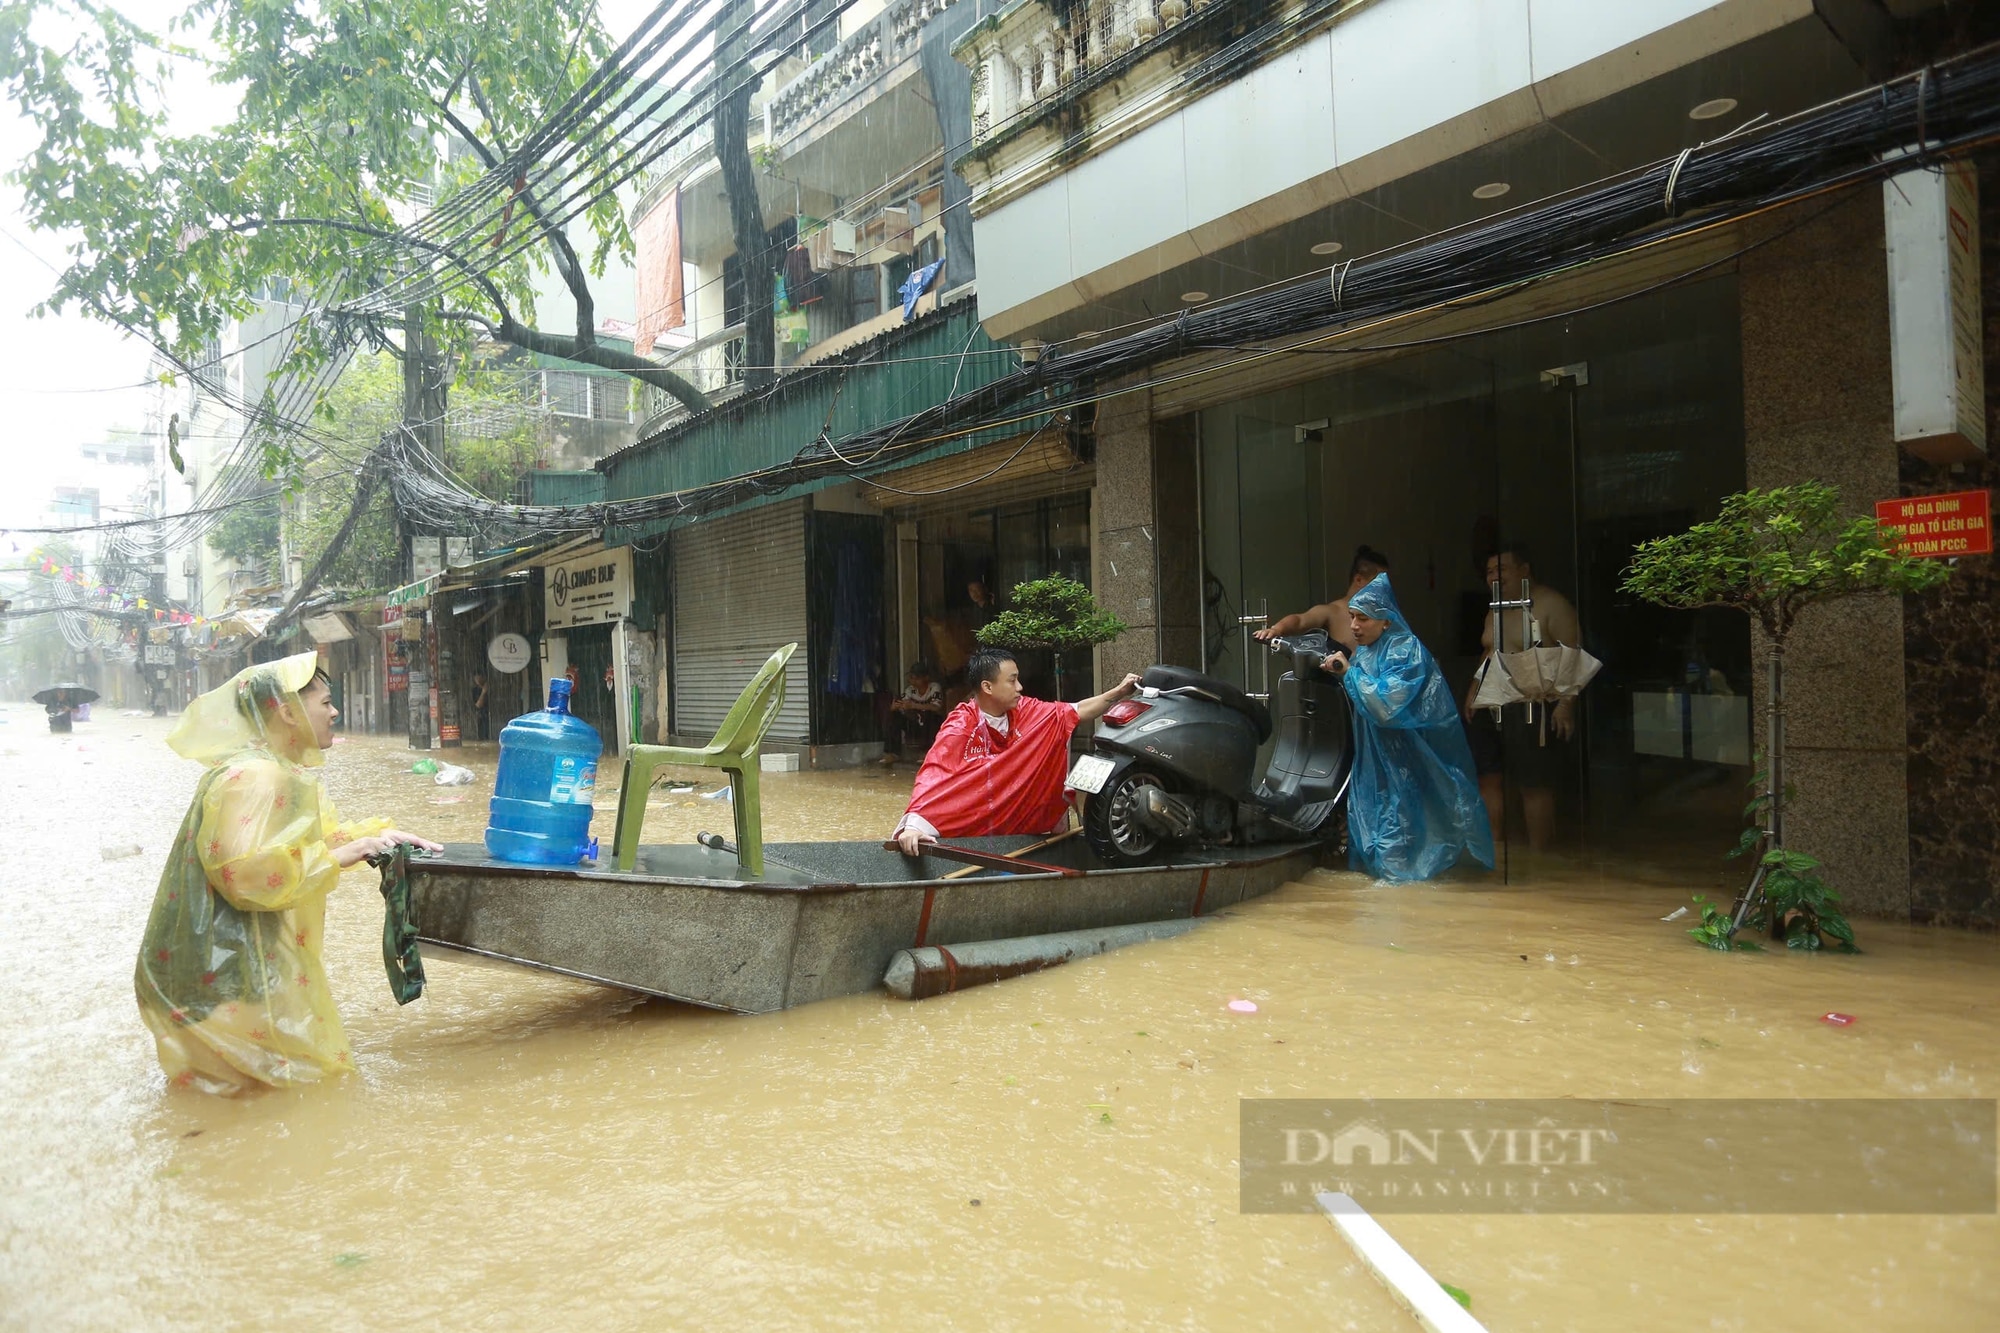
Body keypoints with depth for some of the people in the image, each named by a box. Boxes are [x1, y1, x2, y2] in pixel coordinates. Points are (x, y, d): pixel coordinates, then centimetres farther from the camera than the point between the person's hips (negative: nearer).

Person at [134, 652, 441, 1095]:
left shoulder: (290, 771, 8)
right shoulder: (253, 777, -24)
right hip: (227, 970, -10)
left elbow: (319, 834, 21)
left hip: (263, 953, 10)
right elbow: (244, 871, -33)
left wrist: (381, 834, 10)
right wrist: (336, 857, -27)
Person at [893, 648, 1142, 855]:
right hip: (964, 836, -5)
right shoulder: (960, 727, -20)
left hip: (1017, 828, 5)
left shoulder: (1026, 712, -3)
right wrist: (913, 824, -45)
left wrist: (1118, 693, -3)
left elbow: (1078, 711, 5)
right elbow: (933, 775, -31)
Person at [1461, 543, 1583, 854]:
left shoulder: (1551, 605, -10)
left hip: (1532, 709, -8)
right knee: (1488, 778, 8)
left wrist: (1565, 704, -22)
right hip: (1491, 706, 8)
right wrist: (1474, 691, 16)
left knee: (1534, 785, -2)